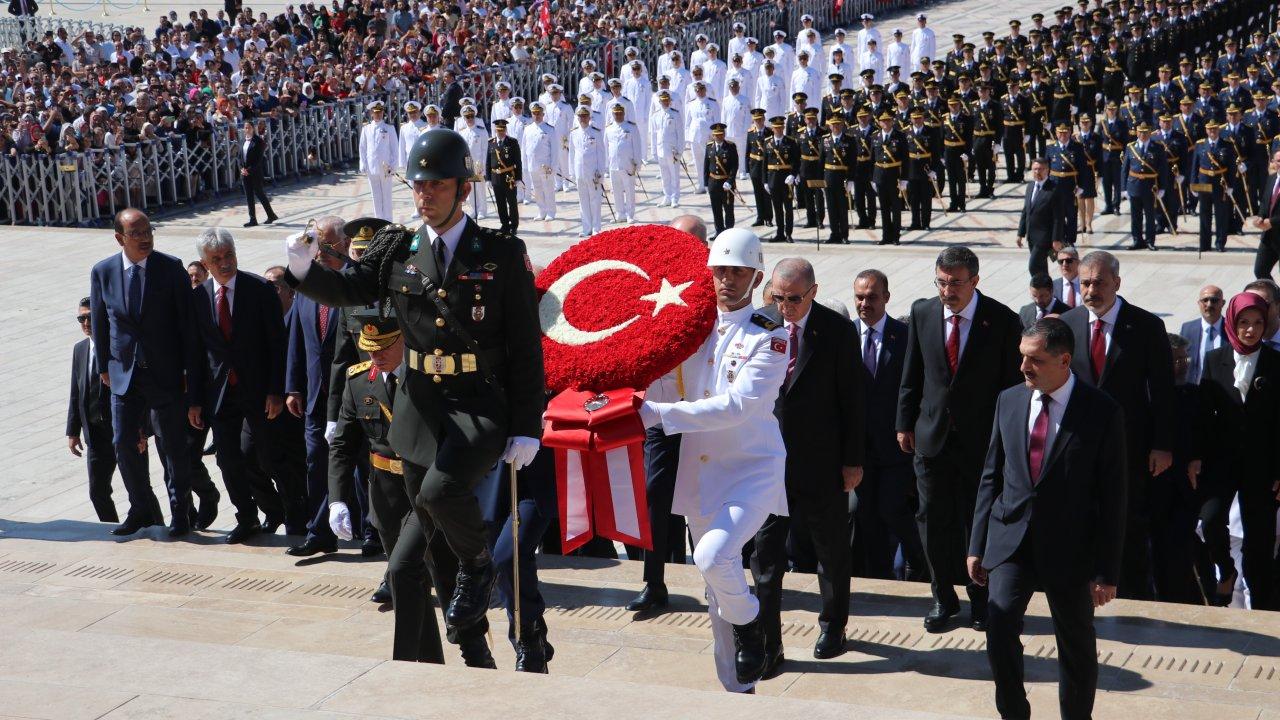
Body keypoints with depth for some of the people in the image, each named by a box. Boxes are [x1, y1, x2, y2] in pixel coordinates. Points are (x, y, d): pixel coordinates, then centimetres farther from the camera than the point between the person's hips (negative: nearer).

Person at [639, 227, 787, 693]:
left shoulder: (769, 337, -11)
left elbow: (737, 405, -22)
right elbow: (666, 389, 8)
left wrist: (659, 414, -27)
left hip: (752, 471, -6)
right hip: (699, 474, 6)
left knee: (713, 556, -27)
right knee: (717, 592, 11)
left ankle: (749, 623, 4)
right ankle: (739, 689, 25)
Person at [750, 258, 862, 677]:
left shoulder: (837, 331, -9)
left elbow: (852, 399, -4)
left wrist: (853, 460, -4)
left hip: (822, 461, -1)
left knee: (831, 548, 15)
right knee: (766, 551, 0)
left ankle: (833, 626, 35)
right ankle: (766, 644, 6)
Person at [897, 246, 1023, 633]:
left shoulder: (1002, 320, -9)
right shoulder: (922, 314, 1)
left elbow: (1011, 383, -4)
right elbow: (911, 376, 9)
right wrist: (904, 423, 8)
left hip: (982, 439, -3)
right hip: (932, 436, 3)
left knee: (980, 521, 7)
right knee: (933, 520, 8)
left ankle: (980, 600, 23)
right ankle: (943, 597, 23)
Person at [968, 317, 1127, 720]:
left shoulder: (1102, 413, -10)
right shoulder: (1009, 401, 3)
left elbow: (1113, 496, -8)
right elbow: (991, 477, 9)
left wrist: (1107, 571, -9)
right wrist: (977, 545, 7)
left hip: (1069, 548, -2)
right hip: (1010, 540, 3)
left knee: (1077, 646, 10)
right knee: (1000, 631, -10)